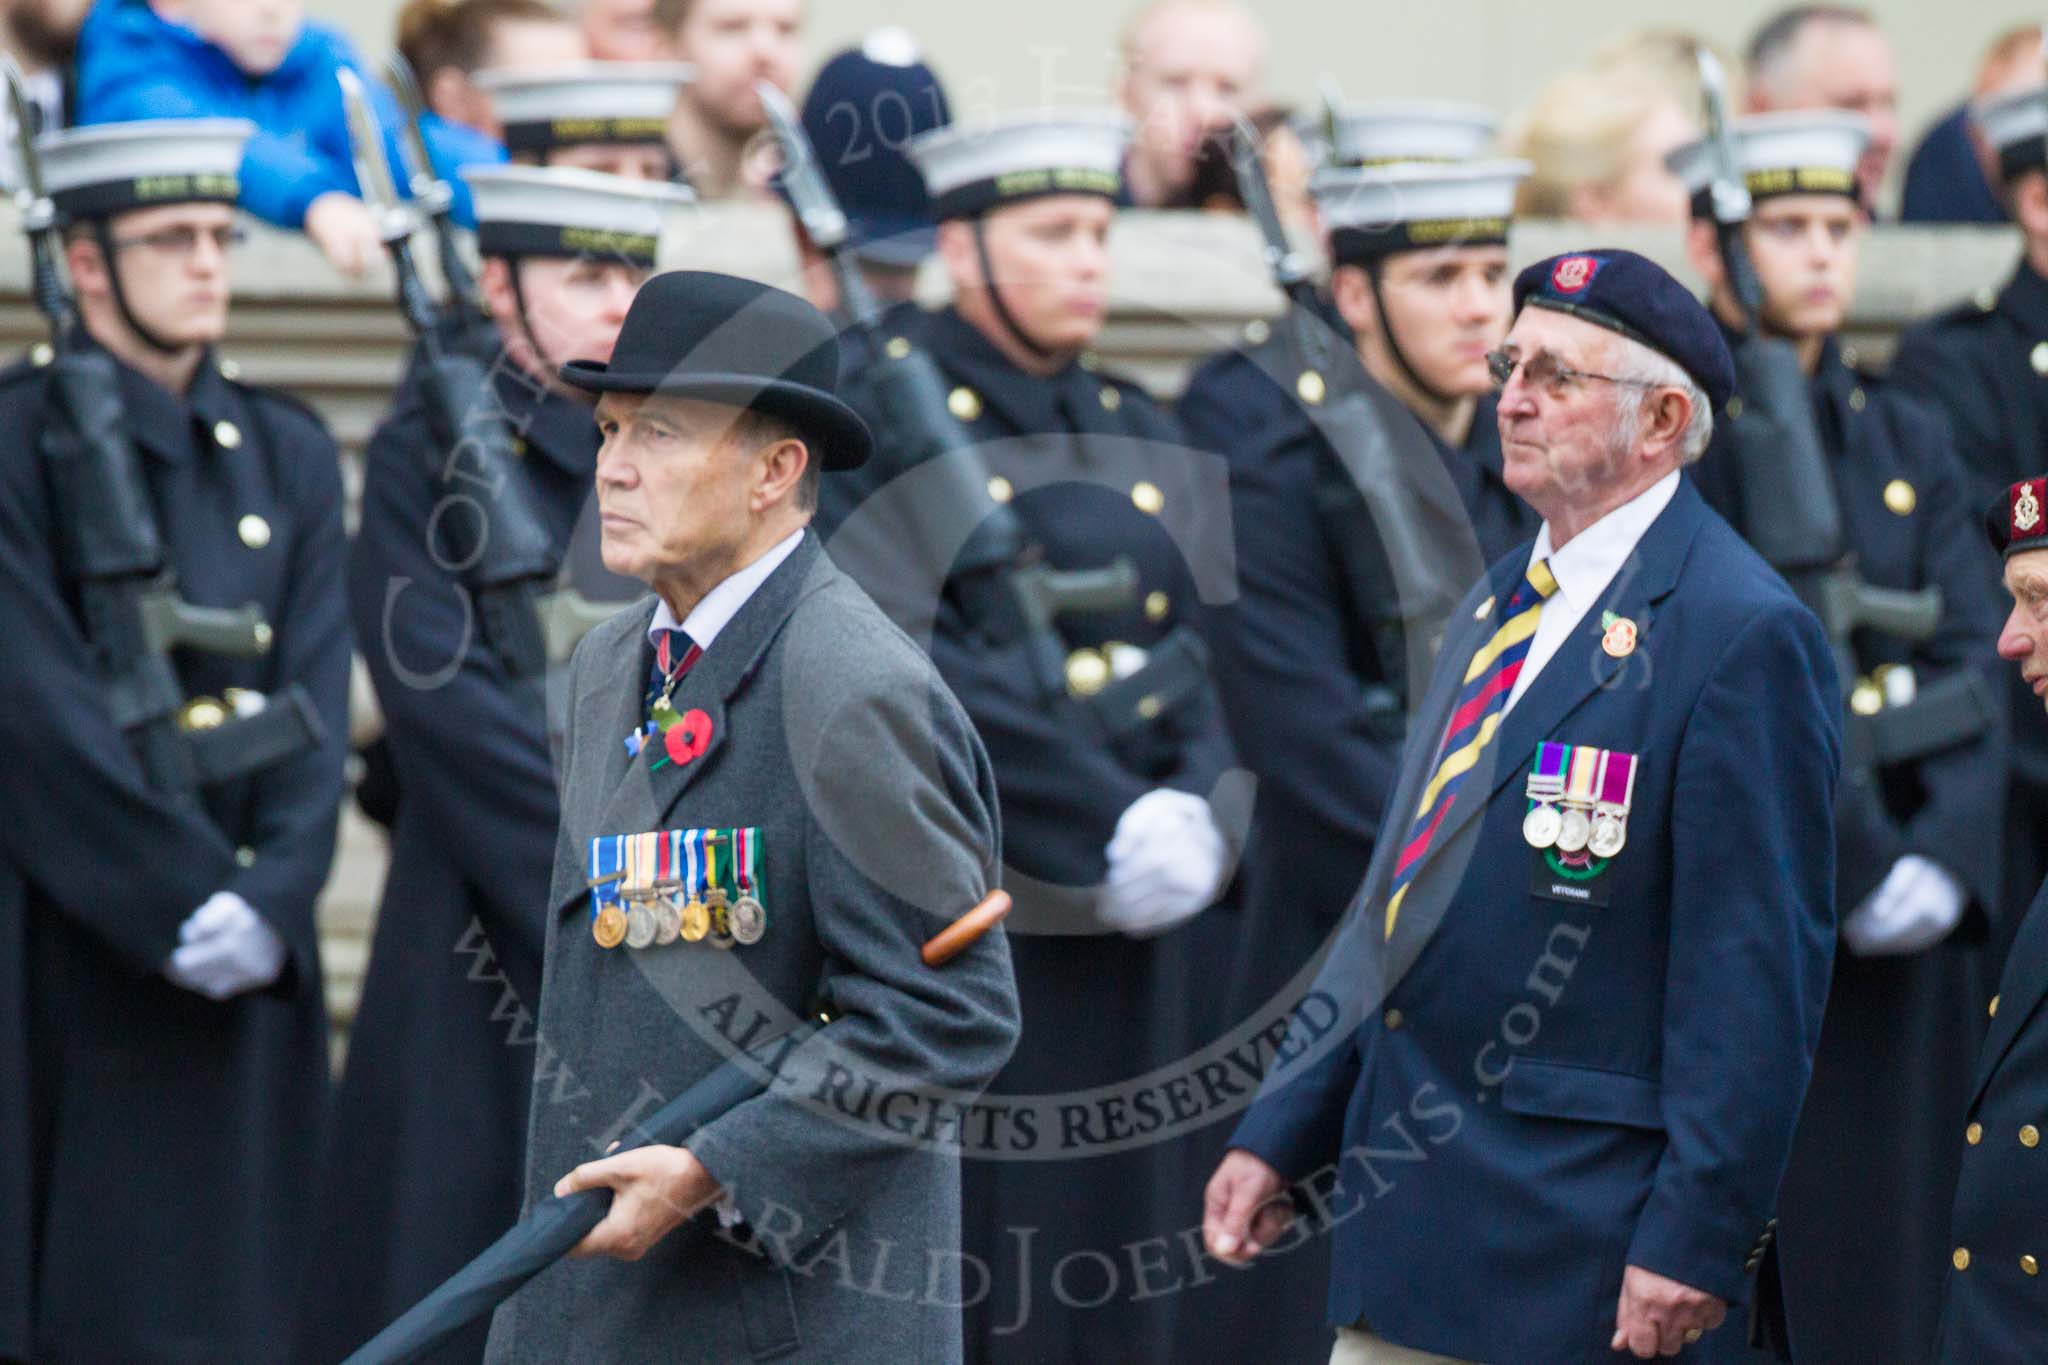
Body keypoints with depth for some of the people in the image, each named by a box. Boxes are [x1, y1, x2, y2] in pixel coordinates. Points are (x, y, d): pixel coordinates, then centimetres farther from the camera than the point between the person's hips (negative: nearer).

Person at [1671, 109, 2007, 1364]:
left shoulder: (1910, 443, 13)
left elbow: (1971, 668, 3)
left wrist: (1943, 858, -14)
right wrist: (1858, 867, -19)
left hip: (1905, 915, 5)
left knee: (1889, 1263, 4)